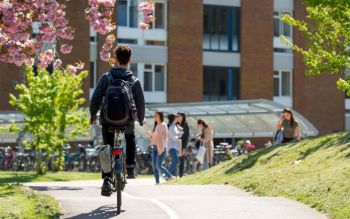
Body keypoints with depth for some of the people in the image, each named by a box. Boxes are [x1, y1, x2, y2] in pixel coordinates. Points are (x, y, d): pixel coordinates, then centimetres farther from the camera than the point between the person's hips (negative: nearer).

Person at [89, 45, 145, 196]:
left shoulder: (106, 77, -4)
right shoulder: (134, 81, -2)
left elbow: (96, 99, -5)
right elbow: (140, 103, 3)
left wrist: (93, 115, 11)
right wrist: (141, 119, 20)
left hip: (108, 120, -1)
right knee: (130, 139, 32)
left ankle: (107, 180, -6)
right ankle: (130, 166, 16)